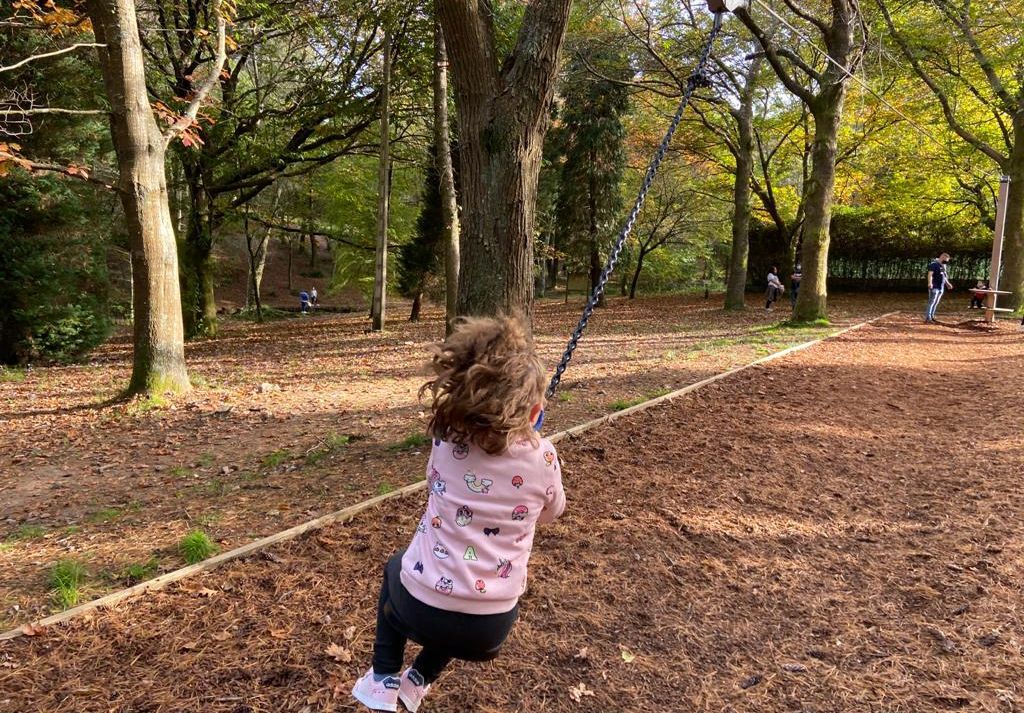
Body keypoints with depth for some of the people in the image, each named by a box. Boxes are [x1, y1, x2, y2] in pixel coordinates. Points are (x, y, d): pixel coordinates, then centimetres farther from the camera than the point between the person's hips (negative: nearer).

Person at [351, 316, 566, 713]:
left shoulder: (446, 441, -8)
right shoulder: (542, 459, -10)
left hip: (418, 609, 0)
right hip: (490, 627, 0)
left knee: (396, 568, 35)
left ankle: (384, 680, 31)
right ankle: (420, 680, 32)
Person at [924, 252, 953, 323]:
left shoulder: (943, 265, 18)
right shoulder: (934, 264, -10)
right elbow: (930, 274, -22)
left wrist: (947, 283, 41)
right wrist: (930, 283, -37)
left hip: (941, 288, 9)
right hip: (934, 287, -9)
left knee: (936, 303, 9)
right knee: (931, 302, -12)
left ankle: (932, 317, 14)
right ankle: (928, 319, -13)